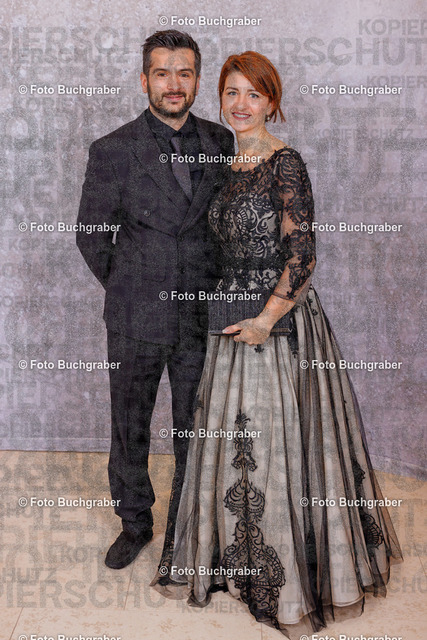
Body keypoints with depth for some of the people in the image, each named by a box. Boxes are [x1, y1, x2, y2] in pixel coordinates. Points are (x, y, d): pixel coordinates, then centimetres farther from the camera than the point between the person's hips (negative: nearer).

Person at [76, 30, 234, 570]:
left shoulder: (220, 143, 3)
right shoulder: (112, 151, -5)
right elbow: (91, 235, 1)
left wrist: (210, 284, 7)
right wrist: (128, 289, 5)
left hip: (201, 315, 2)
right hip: (136, 320, -1)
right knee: (129, 428, 12)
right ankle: (135, 523, 35)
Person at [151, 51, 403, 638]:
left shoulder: (285, 163, -11)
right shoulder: (228, 165, 12)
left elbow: (303, 253, -16)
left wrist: (267, 319, -16)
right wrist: (231, 311, 13)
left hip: (279, 318, -7)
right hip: (233, 315, 7)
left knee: (275, 442, 2)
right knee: (233, 439, 15)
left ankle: (290, 574, 23)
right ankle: (243, 560, 35)